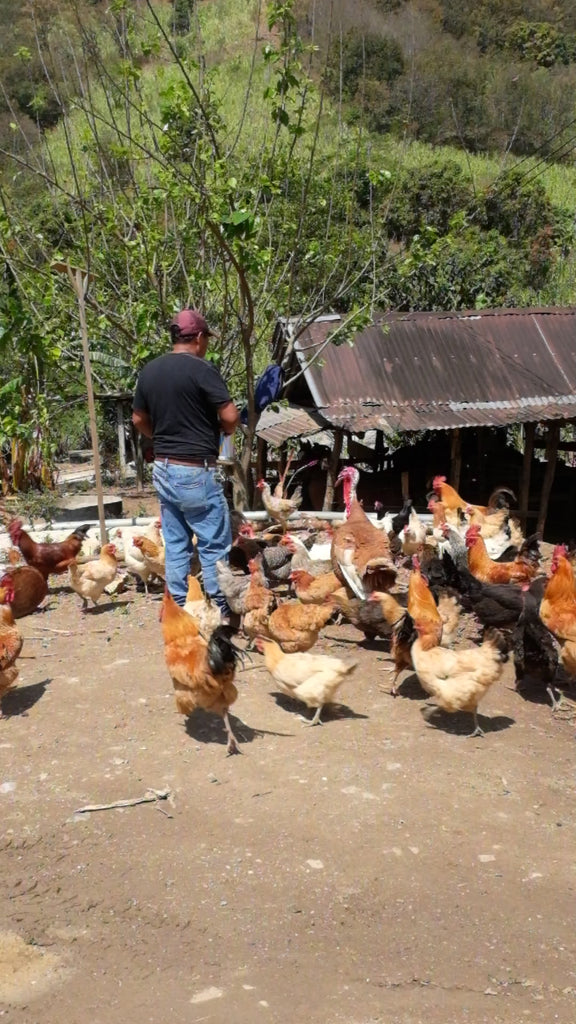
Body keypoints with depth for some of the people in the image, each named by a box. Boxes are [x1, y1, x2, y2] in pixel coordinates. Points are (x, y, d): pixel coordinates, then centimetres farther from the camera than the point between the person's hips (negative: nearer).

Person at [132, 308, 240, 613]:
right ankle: (220, 611, 9)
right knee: (214, 546, 3)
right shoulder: (202, 369, -14)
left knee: (175, 545, 13)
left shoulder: (149, 371, 7)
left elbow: (139, 420, 16)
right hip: (196, 471, -7)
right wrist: (224, 429, 3)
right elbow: (230, 416, -18)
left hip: (163, 469, 7)